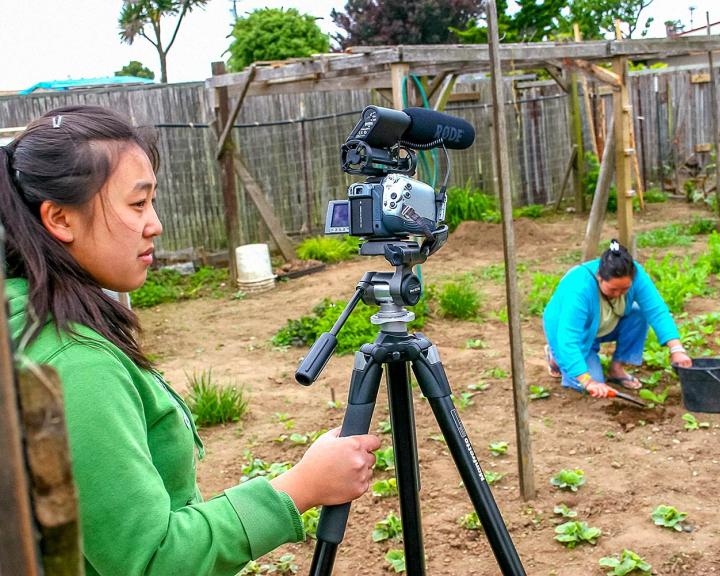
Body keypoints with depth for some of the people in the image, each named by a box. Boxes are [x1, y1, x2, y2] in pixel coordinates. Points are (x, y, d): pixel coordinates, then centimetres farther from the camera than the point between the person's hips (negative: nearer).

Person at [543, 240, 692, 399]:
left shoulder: (635, 274, -27)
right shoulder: (579, 289, -40)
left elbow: (657, 311, -30)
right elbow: (568, 341, -44)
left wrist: (676, 349, -42)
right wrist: (588, 382, -52)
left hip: (605, 328, 5)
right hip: (568, 330, -5)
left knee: (639, 314, -22)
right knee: (593, 388, -19)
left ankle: (616, 369, -3)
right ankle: (557, 356, 9)